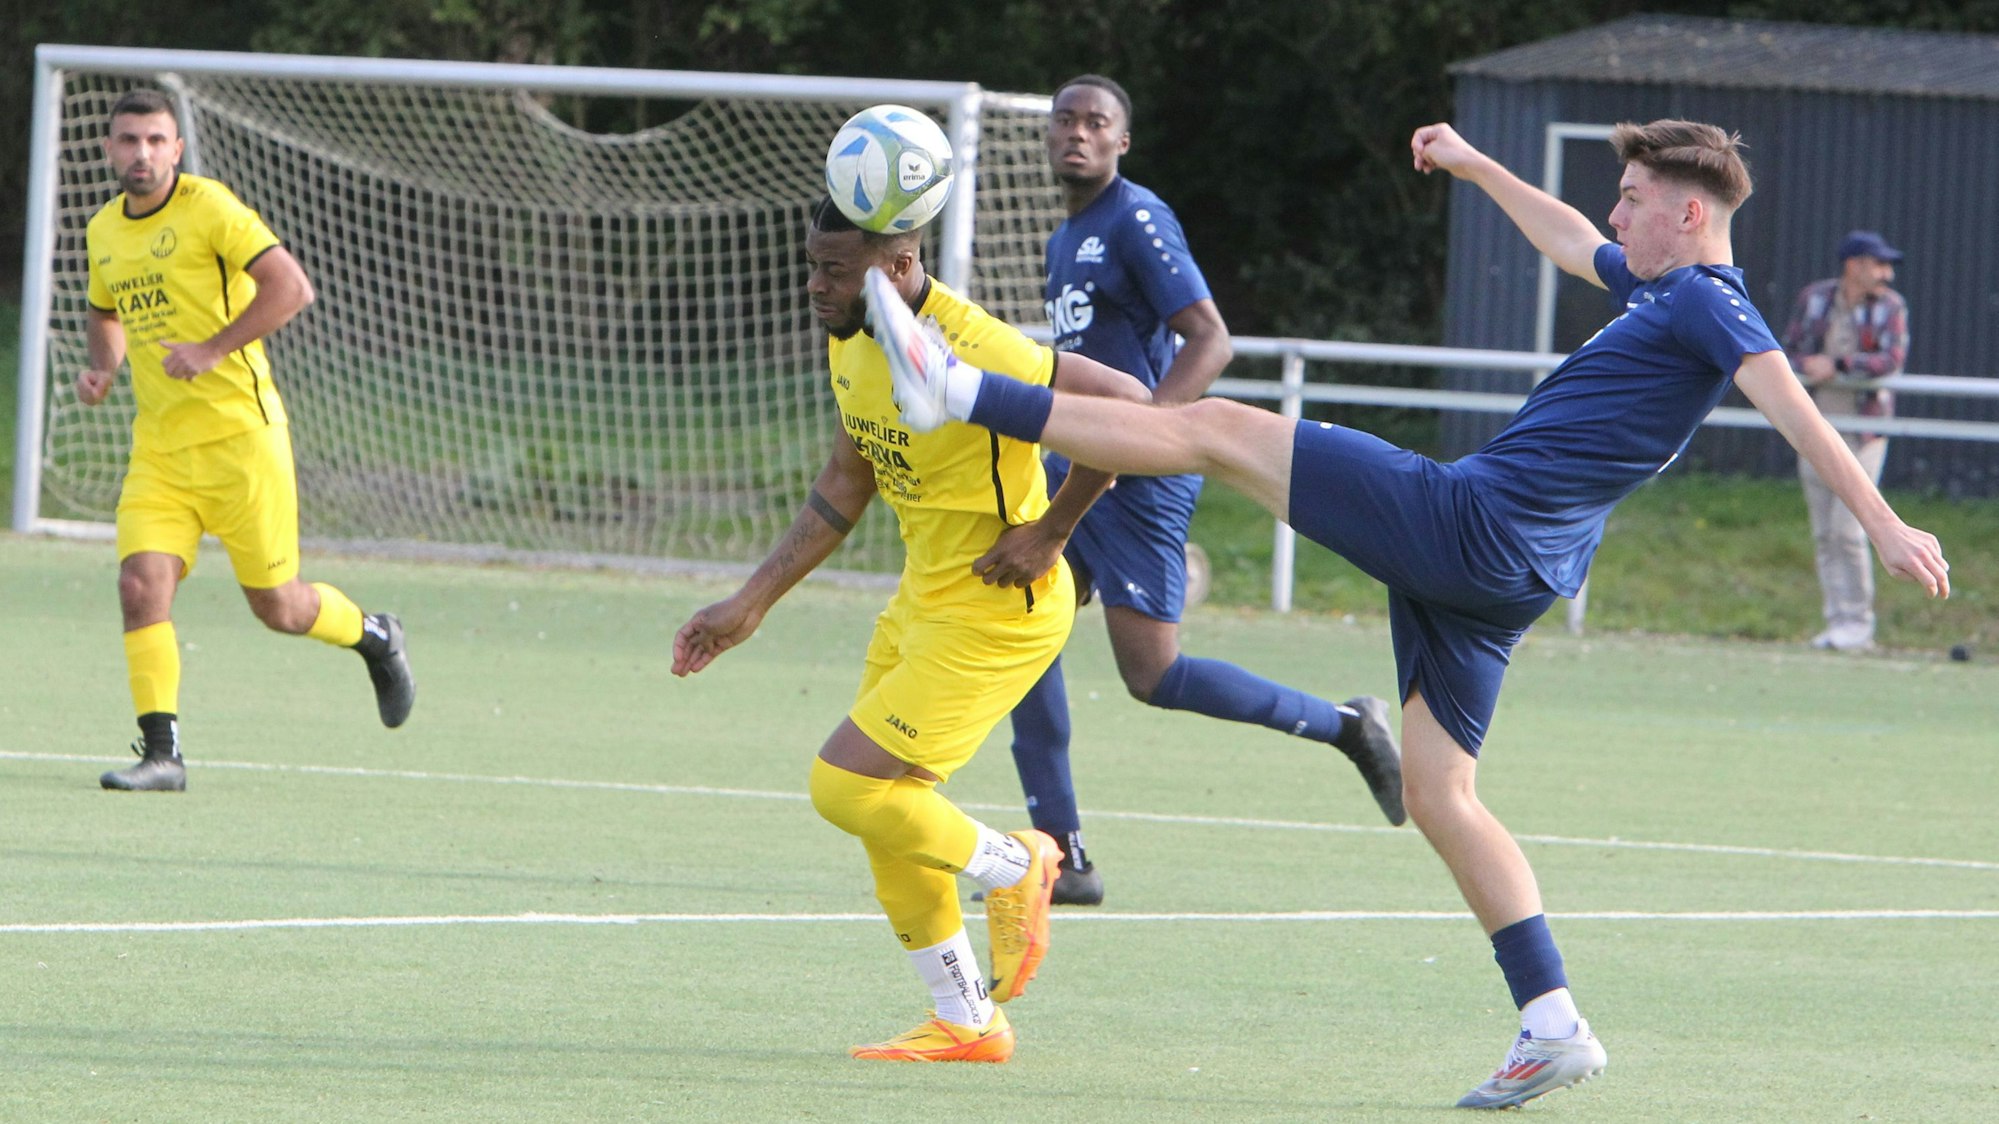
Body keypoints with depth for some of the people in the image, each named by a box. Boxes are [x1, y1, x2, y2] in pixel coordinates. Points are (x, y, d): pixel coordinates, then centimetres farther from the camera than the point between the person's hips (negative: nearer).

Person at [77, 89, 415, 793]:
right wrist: (102, 367, 8)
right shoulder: (103, 232, 11)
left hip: (238, 436, -5)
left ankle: (372, 636, 34)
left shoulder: (208, 207, -10)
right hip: (159, 447, 5)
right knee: (141, 587, -13)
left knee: (277, 608, 4)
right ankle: (161, 753, -9)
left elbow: (291, 287, -16)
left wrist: (210, 350, -21)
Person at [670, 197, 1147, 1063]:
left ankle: (1012, 866, 11)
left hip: (997, 611, -9)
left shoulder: (975, 354, -27)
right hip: (921, 600, 9)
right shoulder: (851, 343, 2)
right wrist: (749, 605, 13)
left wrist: (1049, 532, -17)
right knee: (886, 819, 11)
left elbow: (1129, 408, -23)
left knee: (846, 787, -13)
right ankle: (965, 1022, 24)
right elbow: (844, 488, 14)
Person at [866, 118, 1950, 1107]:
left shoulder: (1708, 303, -7)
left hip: (1472, 522, -10)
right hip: (1494, 575, 10)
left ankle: (962, 394, -6)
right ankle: (1551, 1025, 7)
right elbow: (1575, 244, 42)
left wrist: (1884, 527, -27)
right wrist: (1478, 168, 52)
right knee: (1437, 792, 11)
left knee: (1219, 426, -6)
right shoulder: (1657, 286, 21)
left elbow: (1794, 408, -18)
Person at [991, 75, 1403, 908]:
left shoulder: (1136, 222, -12)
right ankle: (1061, 858, 5)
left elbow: (1210, 339, -20)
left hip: (1139, 474, -9)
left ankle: (1348, 726, 5)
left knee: (1153, 675, -11)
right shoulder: (1067, 239, 17)